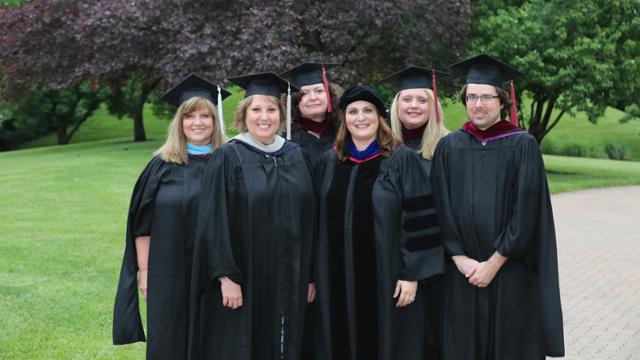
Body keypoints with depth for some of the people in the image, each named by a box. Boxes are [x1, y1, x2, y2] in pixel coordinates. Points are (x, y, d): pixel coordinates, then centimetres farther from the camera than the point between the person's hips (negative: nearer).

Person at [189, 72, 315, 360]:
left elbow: (307, 220, 10)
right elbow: (215, 222, -10)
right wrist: (227, 277, -16)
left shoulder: (296, 157, 8)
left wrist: (308, 277, 7)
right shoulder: (227, 158, -5)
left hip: (288, 282, 4)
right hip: (243, 280, -4)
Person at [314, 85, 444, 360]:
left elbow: (418, 220, -8)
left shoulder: (402, 162, -4)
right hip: (337, 282, 4)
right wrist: (314, 275, 8)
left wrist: (411, 274, -13)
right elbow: (319, 221, 11)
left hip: (385, 281, -3)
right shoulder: (329, 163, 8)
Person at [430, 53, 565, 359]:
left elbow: (526, 212, -8)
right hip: (463, 275, 2)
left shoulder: (522, 146, -3)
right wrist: (460, 259, -8)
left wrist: (494, 263, -11)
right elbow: (442, 210, 3)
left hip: (511, 273, -2)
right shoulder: (449, 148, 5)